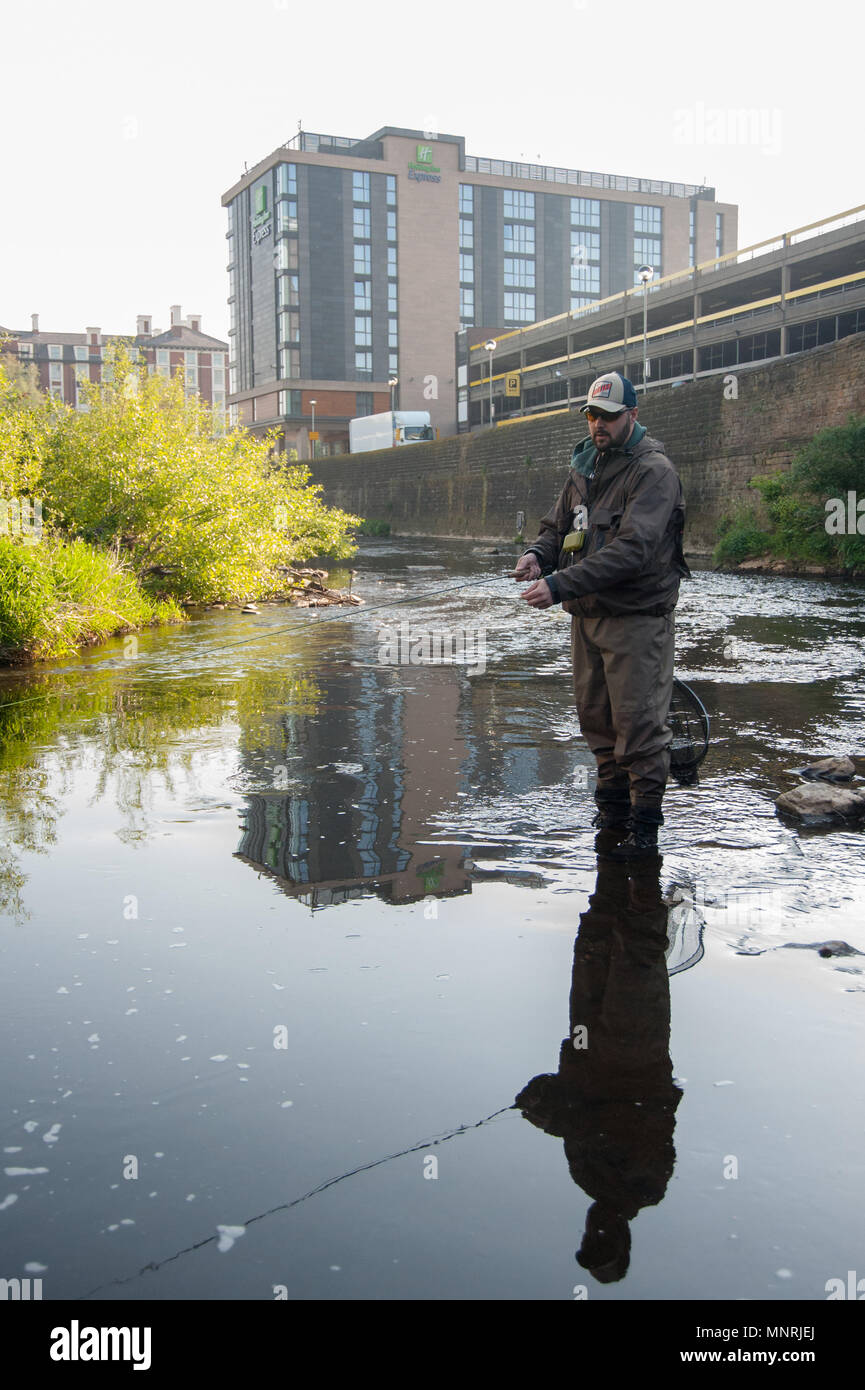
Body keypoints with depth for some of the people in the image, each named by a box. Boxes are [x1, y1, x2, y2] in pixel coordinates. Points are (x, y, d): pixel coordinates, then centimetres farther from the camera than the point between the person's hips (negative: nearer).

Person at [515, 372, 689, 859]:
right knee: (597, 718, 13)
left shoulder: (654, 471, -13)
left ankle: (645, 826, 8)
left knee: (639, 723, -4)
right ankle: (613, 814, 28)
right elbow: (558, 526, 18)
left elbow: (631, 550, -24)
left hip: (637, 618, -7)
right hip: (588, 616, 7)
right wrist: (538, 554, -7)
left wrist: (560, 585, -31)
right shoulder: (585, 467, 12)